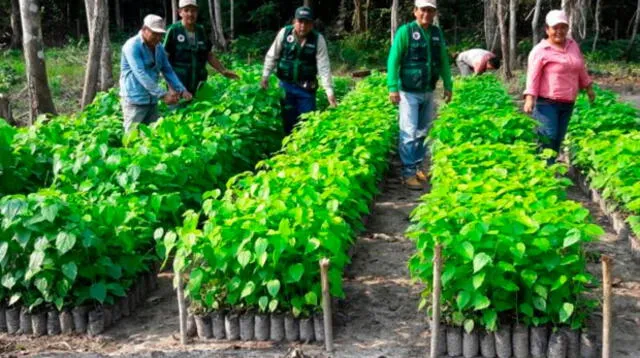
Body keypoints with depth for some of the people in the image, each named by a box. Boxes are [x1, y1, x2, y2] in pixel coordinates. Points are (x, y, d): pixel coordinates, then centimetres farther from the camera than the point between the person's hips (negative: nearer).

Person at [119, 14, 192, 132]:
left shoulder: (159, 47, 8)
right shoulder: (132, 46, -15)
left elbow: (168, 70, 14)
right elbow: (141, 74, -24)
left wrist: (182, 90, -1)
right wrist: (163, 94, -29)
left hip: (152, 100, 7)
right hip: (135, 100, -7)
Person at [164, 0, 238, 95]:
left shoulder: (201, 31, 10)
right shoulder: (173, 31, -5)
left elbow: (209, 55, 18)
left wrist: (224, 71, 12)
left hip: (198, 83, 4)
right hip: (178, 85, -4)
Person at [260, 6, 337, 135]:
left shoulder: (318, 39, -12)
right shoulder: (284, 33, -10)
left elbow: (324, 67, -13)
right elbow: (272, 56, 0)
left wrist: (329, 91, -17)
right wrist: (265, 76, -3)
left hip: (306, 88, -1)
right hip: (286, 84, 1)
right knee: (288, 120, 8)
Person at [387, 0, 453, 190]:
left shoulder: (437, 33, 8)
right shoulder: (405, 31, -9)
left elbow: (444, 61, 15)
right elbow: (393, 60, -12)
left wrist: (448, 85, 12)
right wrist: (393, 87, -19)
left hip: (428, 92, 6)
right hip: (409, 92, -6)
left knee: (422, 132, 13)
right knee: (409, 133, -8)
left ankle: (418, 166, 23)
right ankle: (408, 173, -3)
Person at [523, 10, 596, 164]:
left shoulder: (573, 45, 11)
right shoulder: (540, 50, -9)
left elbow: (580, 69, 23)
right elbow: (532, 76, -14)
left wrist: (588, 88, 27)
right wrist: (529, 99, -24)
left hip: (567, 103, 6)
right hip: (546, 102, -6)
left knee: (558, 140, 8)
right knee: (548, 138, -14)